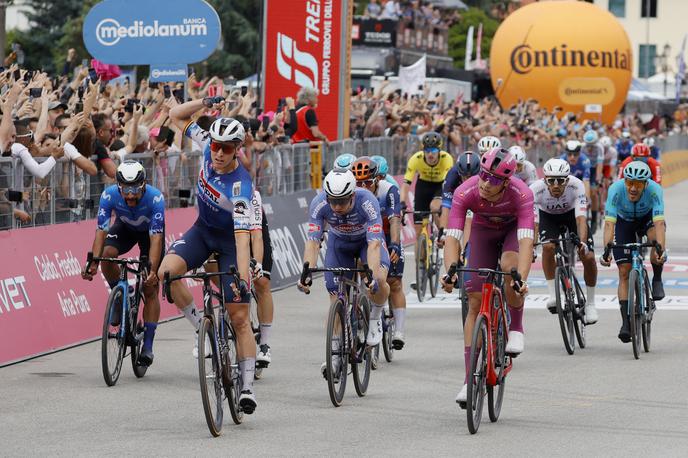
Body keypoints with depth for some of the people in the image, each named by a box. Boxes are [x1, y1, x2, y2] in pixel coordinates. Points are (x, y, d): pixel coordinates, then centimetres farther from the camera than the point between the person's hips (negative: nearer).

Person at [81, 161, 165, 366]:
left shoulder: (155, 198, -39)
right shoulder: (109, 195, -33)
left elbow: (156, 238, -42)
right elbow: (101, 230, -35)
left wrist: (152, 270, -54)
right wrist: (92, 263, -49)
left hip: (150, 230, -2)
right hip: (124, 227, 2)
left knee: (150, 289, -9)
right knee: (107, 254, -31)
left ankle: (148, 346, -3)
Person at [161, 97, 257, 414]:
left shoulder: (240, 185, -33)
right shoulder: (208, 147, -16)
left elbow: (243, 235, -40)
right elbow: (176, 116, -4)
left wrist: (243, 277, -49)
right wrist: (205, 103, -21)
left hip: (230, 240, -5)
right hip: (203, 230, 5)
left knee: (239, 317, -6)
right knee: (167, 271, -26)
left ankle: (247, 386, 1)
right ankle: (202, 328, -7)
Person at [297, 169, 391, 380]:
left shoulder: (367, 201, -38)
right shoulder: (319, 204, -33)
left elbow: (374, 244, -44)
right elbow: (312, 242, -36)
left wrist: (372, 277, -58)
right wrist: (306, 274, -50)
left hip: (368, 238, -2)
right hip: (339, 242, 2)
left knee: (379, 280, -30)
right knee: (336, 298, -6)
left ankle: (375, 316, 1)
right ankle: (335, 357, 5)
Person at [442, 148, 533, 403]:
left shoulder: (521, 194, -37)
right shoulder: (465, 192, -33)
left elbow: (526, 241, -45)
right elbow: (452, 237, -36)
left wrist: (521, 279, -58)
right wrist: (450, 272, -52)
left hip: (513, 230, -2)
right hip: (483, 232, 2)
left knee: (509, 266, -35)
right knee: (475, 304, -7)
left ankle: (516, 329, -9)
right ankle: (470, 379, -3)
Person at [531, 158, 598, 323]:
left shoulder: (576, 186, -36)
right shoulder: (536, 189, -35)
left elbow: (581, 219, -42)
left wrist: (583, 242, -58)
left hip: (571, 213, 0)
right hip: (548, 216, 0)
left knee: (588, 257, -13)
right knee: (548, 247, -30)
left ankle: (590, 303, 6)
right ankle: (553, 295, -15)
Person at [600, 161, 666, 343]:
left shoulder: (654, 190, -35)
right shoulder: (616, 190, -34)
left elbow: (659, 223, -43)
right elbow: (609, 223, -38)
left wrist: (661, 249, -58)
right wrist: (606, 251, -52)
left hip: (647, 219, -1)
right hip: (624, 222, 1)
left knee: (655, 236, -36)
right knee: (624, 272, -10)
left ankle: (657, 280, -12)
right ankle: (626, 322, -6)